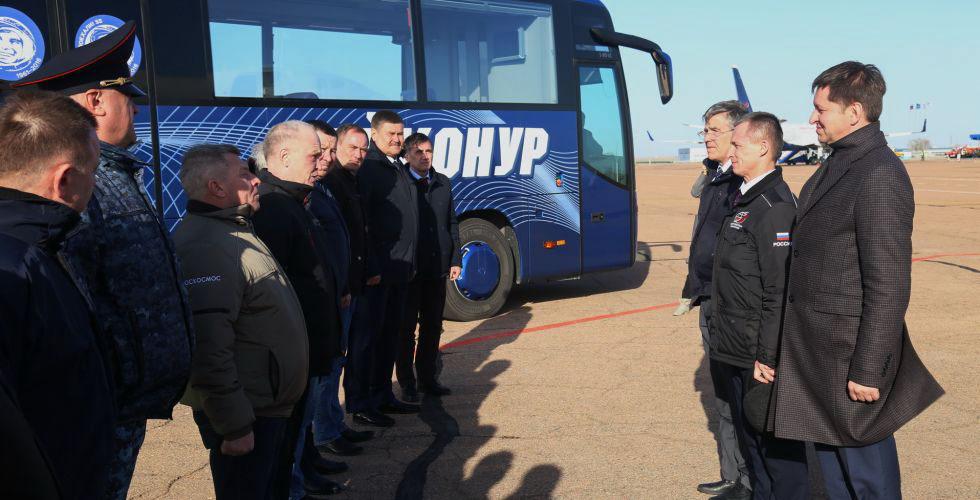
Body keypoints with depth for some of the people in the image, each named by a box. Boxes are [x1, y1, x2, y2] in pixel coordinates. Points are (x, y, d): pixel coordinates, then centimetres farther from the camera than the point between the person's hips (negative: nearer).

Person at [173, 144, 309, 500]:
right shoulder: (206, 246, -23)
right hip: (246, 415, -10)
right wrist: (234, 425, -24)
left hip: (267, 404, 10)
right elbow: (209, 349, -29)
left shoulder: (234, 230, 13)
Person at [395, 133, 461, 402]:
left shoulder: (443, 183, 9)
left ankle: (428, 377, 27)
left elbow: (452, 224, 12)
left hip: (438, 267, 5)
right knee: (407, 328, 6)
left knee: (432, 326, 14)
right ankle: (407, 383, 16)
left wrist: (455, 259, 6)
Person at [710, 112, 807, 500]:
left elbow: (781, 290, -23)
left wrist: (767, 356, -21)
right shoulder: (743, 199, 12)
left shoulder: (775, 206, -19)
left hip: (759, 353, -10)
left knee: (775, 440, 3)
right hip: (733, 351, 10)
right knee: (748, 434, 21)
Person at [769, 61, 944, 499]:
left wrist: (867, 370, -20)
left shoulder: (879, 175, -20)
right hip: (817, 347, 9)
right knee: (829, 451, 22)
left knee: (864, 463, 8)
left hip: (849, 348, -9)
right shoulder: (837, 164, 9)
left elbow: (889, 286, -22)